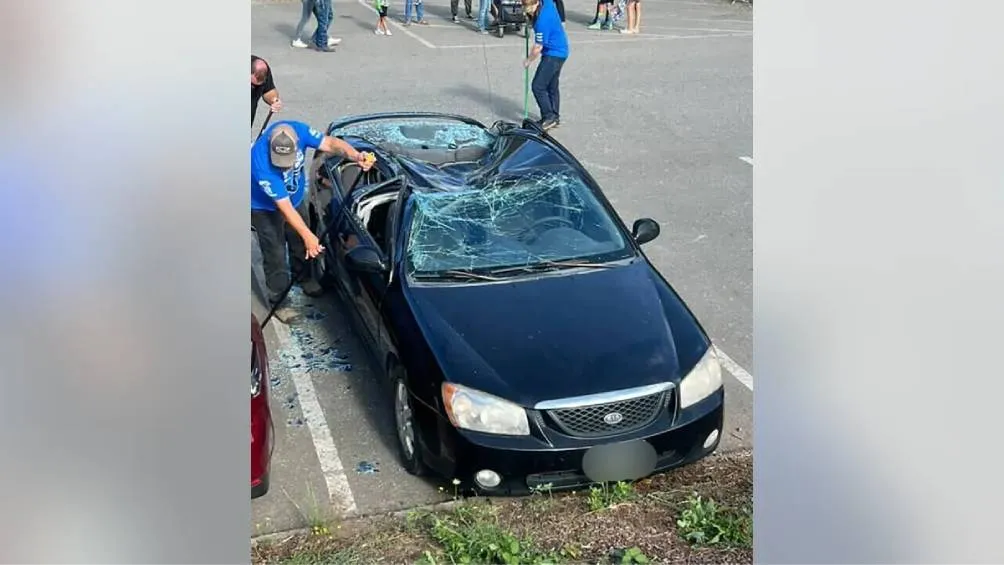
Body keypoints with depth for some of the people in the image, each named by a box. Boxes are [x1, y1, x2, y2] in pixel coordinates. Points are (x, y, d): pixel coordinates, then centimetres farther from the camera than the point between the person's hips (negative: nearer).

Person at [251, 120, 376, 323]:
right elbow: (284, 206, -38)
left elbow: (329, 143, -28)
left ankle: (304, 278, 49)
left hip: (297, 198, 6)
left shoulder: (297, 130, -31)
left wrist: (355, 156, -48)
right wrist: (308, 236, -40)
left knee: (301, 244, 22)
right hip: (266, 209, -6)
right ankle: (278, 301, 21)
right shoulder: (261, 164, -42)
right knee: (276, 255, 2)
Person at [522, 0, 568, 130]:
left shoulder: (542, 21, -29)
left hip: (553, 55, -10)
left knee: (538, 87, -7)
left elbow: (538, 48, -20)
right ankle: (555, 117, 25)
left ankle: (549, 118, -3)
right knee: (552, 87, 17)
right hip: (560, 52, 10)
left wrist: (528, 61, -3)